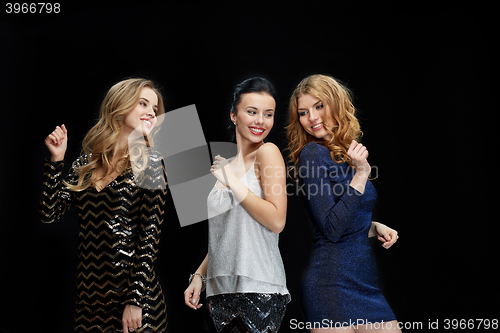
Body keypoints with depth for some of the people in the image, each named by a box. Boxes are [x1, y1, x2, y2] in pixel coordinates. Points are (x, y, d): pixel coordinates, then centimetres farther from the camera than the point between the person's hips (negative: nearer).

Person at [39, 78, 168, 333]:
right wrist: (56, 159, -3)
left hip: (131, 292, -4)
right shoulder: (87, 161, 5)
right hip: (89, 292, 4)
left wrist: (136, 300, -14)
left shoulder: (149, 164, -6)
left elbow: (150, 237, -10)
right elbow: (50, 214, 3)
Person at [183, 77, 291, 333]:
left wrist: (232, 181, -12)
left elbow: (277, 221, -16)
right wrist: (199, 275, 11)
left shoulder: (267, 153, -6)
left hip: (259, 291, -6)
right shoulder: (226, 165, 13)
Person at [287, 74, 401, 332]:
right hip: (334, 284, -8)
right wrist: (361, 174, -18)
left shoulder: (345, 153, 12)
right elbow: (332, 229, -18)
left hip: (364, 280, 8)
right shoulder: (312, 153, -11)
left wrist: (374, 227, 5)